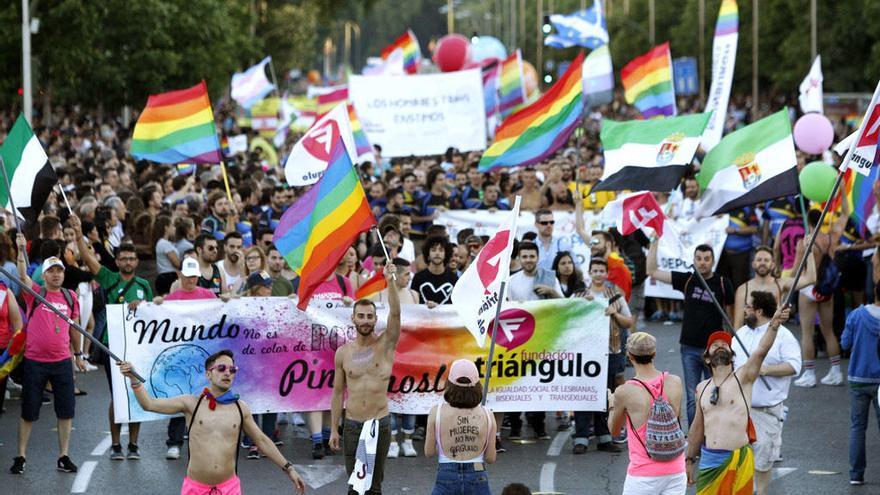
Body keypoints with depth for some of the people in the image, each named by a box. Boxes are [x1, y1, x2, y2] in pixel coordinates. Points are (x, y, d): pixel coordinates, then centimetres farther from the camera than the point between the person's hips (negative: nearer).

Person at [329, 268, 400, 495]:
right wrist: (333, 429, 6)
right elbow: (338, 392, 9)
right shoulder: (343, 352, 4)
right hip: (352, 424, 1)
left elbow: (395, 314, -18)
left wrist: (390, 283, -33)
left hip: (380, 423, -1)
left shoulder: (385, 344, -1)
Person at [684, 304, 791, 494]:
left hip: (737, 459, -4)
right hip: (708, 459, 4)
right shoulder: (702, 388, 12)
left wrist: (774, 324, -35)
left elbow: (761, 350, -19)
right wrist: (689, 460, 22)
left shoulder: (742, 378, -2)